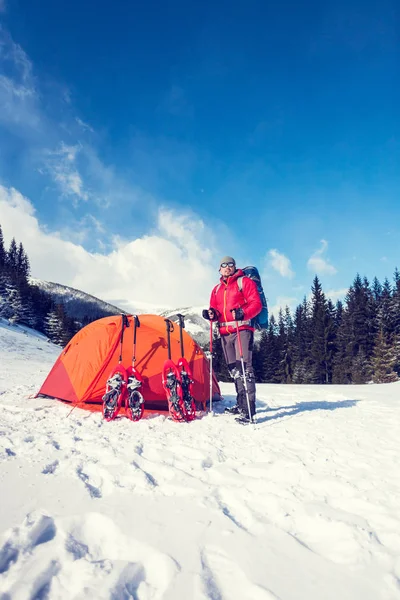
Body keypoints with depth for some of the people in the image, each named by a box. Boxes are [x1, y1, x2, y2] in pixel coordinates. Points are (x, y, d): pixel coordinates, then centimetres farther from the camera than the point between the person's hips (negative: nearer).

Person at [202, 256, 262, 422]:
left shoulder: (244, 282, 3)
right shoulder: (217, 289, 21)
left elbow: (256, 304, -7)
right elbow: (215, 309, 19)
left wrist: (243, 313, -25)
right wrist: (212, 314, -6)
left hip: (242, 329, -6)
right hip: (225, 332, 7)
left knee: (244, 367, -14)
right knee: (233, 369, 10)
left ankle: (248, 408, -15)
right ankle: (240, 404, 20)